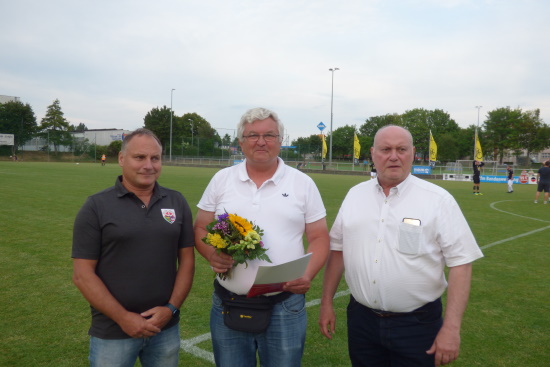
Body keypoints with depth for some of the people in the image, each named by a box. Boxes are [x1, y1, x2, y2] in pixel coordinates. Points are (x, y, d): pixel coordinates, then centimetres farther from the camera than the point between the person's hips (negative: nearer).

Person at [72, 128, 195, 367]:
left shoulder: (177, 202, 2)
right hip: (112, 333, -2)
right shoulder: (97, 206, -6)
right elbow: (83, 274, -8)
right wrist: (123, 318, -12)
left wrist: (171, 308, -8)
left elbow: (187, 260, 3)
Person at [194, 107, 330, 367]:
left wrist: (308, 274, -16)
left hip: (285, 308, -1)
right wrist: (211, 254, -13)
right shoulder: (221, 180, 4)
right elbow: (200, 228, 8)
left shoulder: (303, 183, 1)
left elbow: (319, 237, 2)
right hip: (228, 306, 2)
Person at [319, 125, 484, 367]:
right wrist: (326, 303, 8)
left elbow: (461, 262, -9)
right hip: (361, 320, 3)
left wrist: (451, 328, -13)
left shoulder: (438, 200, -8)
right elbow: (338, 249, 8)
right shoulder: (355, 195, 3)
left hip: (417, 324, -3)